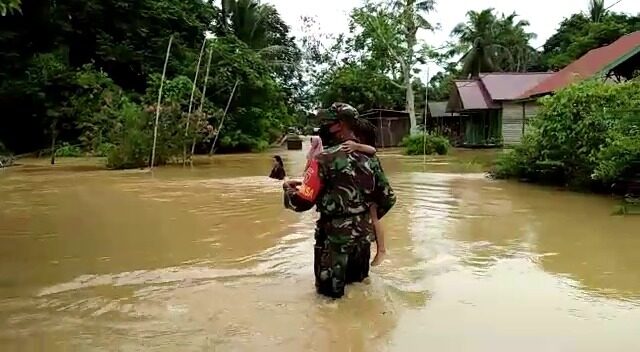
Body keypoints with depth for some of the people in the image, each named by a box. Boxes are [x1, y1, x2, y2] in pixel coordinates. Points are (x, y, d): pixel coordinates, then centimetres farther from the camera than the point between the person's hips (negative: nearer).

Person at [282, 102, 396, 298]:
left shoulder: (326, 159, -17)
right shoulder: (370, 157, 3)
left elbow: (302, 202, -15)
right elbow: (388, 198, 7)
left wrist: (288, 188, 6)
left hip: (335, 237, -6)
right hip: (363, 235, 6)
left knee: (330, 295, 9)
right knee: (359, 285, 23)